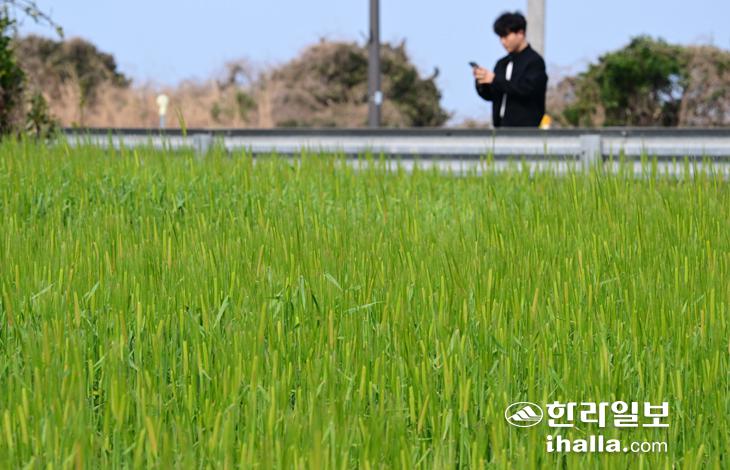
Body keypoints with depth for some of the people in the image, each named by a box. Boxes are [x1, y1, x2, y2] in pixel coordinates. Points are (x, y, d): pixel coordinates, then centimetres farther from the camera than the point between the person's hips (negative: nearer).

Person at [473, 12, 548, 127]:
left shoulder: (535, 61, -5)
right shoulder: (502, 64, 16)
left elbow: (527, 89, -18)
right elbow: (490, 95, 16)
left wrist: (495, 80, -19)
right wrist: (482, 82, -6)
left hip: (525, 128, -7)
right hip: (503, 127, 7)